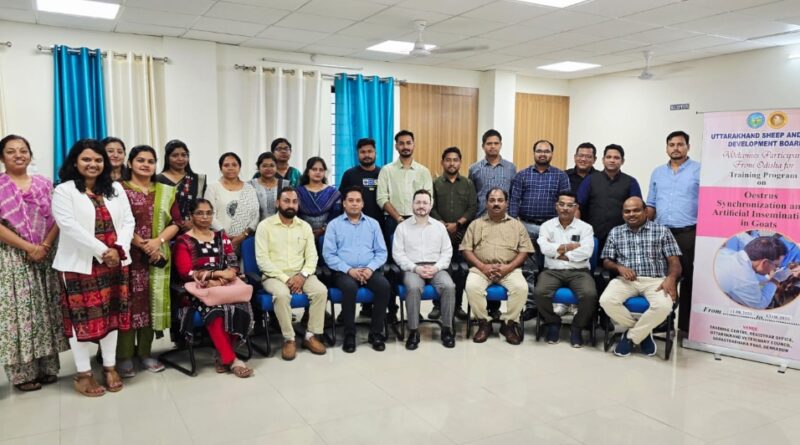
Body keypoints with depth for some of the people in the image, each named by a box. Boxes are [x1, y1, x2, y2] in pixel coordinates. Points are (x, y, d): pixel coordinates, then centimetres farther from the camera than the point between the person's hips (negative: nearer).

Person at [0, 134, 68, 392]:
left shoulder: (44, 184, 10)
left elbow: (57, 219, 4)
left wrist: (45, 246, -10)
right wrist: (29, 248, -15)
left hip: (46, 256, 3)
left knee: (46, 310, 7)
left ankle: (47, 366, 16)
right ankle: (23, 372, 6)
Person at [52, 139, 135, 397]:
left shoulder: (115, 189, 12)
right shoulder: (64, 191, -3)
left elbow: (128, 221, 5)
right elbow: (70, 227, -15)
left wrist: (118, 248, -12)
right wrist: (102, 251, -19)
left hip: (114, 262, 4)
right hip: (79, 265, -4)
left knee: (111, 315, 10)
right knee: (82, 317, 1)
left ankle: (110, 367, 22)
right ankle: (83, 374, 13)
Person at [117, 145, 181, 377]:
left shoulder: (166, 191, 13)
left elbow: (175, 223, 6)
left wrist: (158, 241, -11)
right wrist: (142, 244, -15)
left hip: (157, 256, 4)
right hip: (129, 255, -4)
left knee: (152, 302, 7)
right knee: (129, 302, -3)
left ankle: (145, 353, 17)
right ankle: (124, 356, 6)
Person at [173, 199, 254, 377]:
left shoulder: (221, 237, 20)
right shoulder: (183, 241, 6)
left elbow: (233, 264, 10)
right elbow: (186, 272, -6)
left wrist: (220, 280, -12)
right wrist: (217, 272, -13)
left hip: (222, 286, 4)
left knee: (241, 306, -29)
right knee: (215, 309, -36)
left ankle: (223, 356, -16)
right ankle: (231, 359, -25)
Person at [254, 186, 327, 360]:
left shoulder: (305, 226, 10)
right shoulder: (265, 225, -2)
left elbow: (312, 256, 5)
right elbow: (262, 259, -10)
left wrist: (303, 275, -15)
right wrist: (285, 278, -17)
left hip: (300, 274, 4)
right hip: (274, 275, -3)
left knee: (321, 290, -24)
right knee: (282, 294, -35)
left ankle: (311, 335, -10)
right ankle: (289, 339, -17)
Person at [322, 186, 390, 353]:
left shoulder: (373, 224, 15)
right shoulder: (334, 224, 7)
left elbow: (381, 252, 9)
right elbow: (329, 254, -2)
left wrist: (371, 268, -11)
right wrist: (349, 270, -14)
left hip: (369, 270, 2)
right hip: (344, 271, -2)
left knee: (384, 286, -28)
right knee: (350, 287, -35)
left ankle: (376, 333, -14)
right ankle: (349, 334, -18)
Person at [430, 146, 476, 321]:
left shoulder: (468, 184, 9)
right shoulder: (435, 184, 8)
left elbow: (473, 208, 1)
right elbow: (431, 208, 0)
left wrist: (457, 224, -10)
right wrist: (443, 226, -12)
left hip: (462, 234, 1)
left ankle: (457, 305, 12)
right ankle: (437, 305, 8)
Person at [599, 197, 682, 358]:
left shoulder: (662, 231, 8)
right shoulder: (615, 233, 14)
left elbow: (674, 261, 2)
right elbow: (606, 261, 13)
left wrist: (671, 278, -19)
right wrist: (619, 267, -10)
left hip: (655, 280, -1)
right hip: (626, 279, 2)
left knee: (664, 306, -33)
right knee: (606, 301, -29)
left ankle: (631, 336, -6)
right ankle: (643, 331, -2)